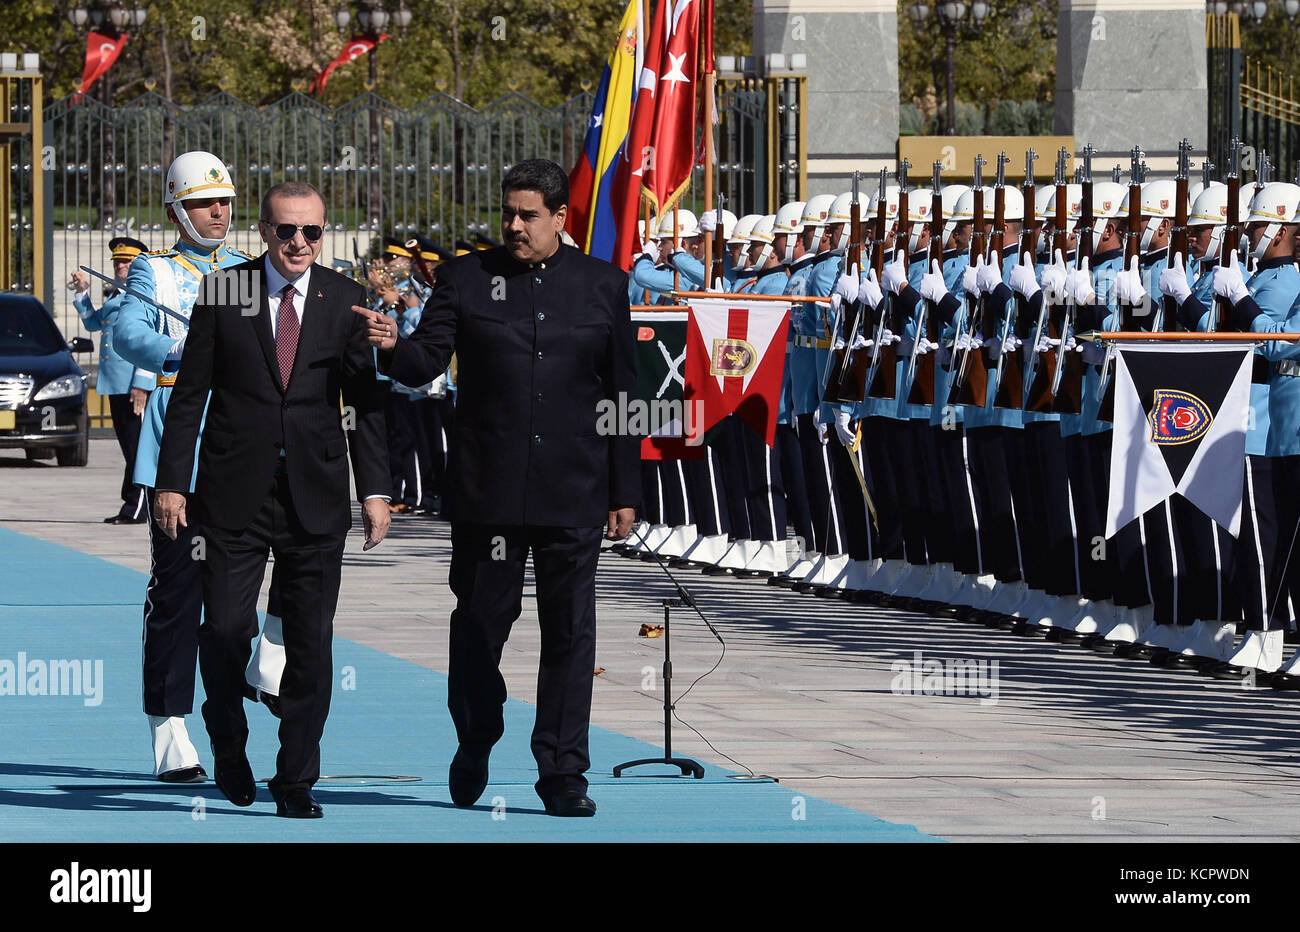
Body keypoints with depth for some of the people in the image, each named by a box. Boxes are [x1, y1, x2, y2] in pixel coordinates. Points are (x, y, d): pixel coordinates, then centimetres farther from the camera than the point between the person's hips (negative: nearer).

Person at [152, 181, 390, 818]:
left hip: (317, 497, 1)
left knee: (311, 644, 0)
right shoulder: (222, 293, 2)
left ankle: (296, 782, 9)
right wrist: (172, 481, -2)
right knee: (224, 629, -6)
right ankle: (228, 742, 22)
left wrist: (374, 489, 2)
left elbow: (364, 403, 8)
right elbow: (190, 394, 3)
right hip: (235, 494, -1)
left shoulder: (345, 301, 6)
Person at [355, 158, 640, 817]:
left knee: (569, 631, 1)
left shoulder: (603, 286, 7)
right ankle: (473, 751, 27)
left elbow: (622, 393, 9)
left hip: (574, 493, 0)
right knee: (478, 623, 6)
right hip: (488, 491, 0)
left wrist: (624, 491, 7)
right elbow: (425, 363, -3)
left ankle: (562, 774, 5)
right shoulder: (466, 279, 4)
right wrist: (391, 346, -27)